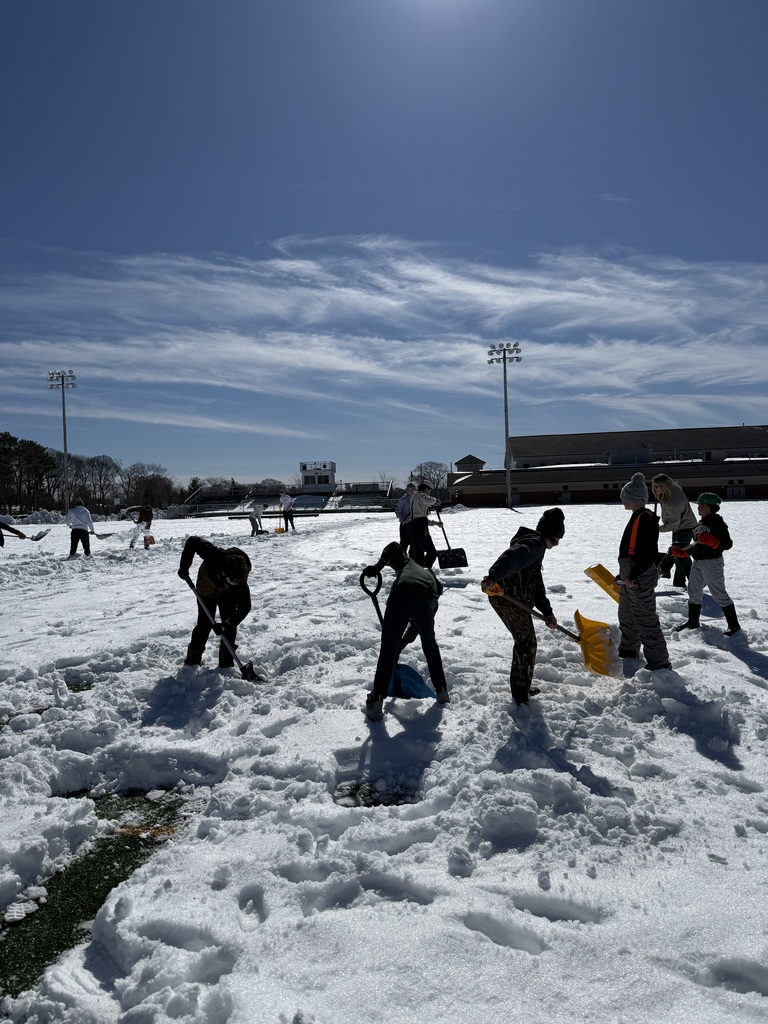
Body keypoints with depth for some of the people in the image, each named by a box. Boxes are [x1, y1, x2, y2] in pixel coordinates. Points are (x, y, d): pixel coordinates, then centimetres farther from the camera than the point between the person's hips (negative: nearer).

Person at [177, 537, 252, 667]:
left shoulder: (240, 582, -39)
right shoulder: (215, 555, -42)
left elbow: (244, 607, -33)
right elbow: (193, 541, -28)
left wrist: (227, 624, -43)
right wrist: (184, 566, -25)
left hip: (228, 594, 0)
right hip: (206, 591, 0)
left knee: (230, 627, -8)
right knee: (204, 624, -1)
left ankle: (226, 663, 7)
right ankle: (193, 659, 19)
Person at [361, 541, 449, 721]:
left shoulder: (407, 563, 41)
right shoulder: (435, 583, 42)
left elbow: (394, 547, 17)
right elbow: (415, 628, 40)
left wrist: (377, 567, 12)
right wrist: (400, 646, 44)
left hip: (401, 594, -3)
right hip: (425, 602, 3)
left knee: (387, 649, 3)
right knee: (430, 645, 30)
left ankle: (376, 703, 2)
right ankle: (442, 691, 36)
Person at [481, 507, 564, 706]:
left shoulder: (532, 542, 22)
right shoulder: (536, 543, -12)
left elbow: (535, 583, 21)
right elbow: (511, 558, -33)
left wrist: (546, 611, 15)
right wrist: (493, 577, -48)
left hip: (505, 599, 10)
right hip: (509, 599, -10)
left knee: (525, 642, 22)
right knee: (527, 644, 1)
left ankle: (522, 687, 35)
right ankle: (521, 695, 9)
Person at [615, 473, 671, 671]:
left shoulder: (646, 518, -19)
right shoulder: (637, 517, 12)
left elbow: (649, 554, -25)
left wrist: (634, 576, -26)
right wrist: (623, 575, 24)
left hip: (640, 579, -11)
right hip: (629, 578, 11)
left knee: (646, 621, -5)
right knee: (626, 617, 22)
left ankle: (659, 663, 4)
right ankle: (628, 652, 39)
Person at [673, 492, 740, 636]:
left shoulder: (717, 522, -14)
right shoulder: (700, 524, 10)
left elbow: (727, 544, -21)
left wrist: (712, 541, -36)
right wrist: (683, 553, 14)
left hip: (712, 563, -9)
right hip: (698, 562, 9)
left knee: (719, 594, -2)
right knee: (694, 592, 16)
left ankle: (734, 625, 9)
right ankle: (693, 621, 31)